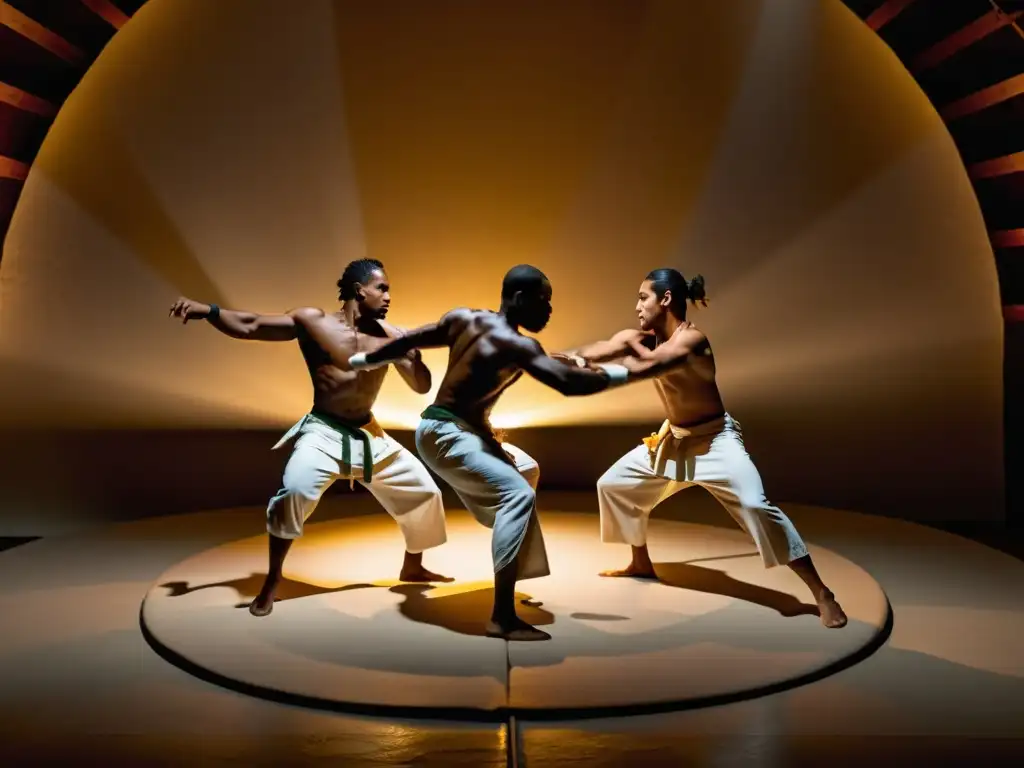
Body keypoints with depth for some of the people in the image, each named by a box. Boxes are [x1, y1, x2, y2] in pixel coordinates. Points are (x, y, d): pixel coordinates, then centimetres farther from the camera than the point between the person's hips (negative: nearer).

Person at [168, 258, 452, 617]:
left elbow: (422, 386, 3)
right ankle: (271, 584, -11)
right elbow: (249, 326, -10)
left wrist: (414, 353, -15)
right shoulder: (313, 321, -8)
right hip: (324, 432, -5)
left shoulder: (388, 335, 0)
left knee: (424, 490, 11)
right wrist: (207, 310, -25)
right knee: (294, 491, -30)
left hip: (369, 436, 5)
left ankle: (412, 567, 38)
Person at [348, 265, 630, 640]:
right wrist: (617, 374, -14)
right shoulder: (514, 344, -21)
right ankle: (502, 618, -31)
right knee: (519, 494, -27)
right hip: (445, 434, -11)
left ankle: (508, 580, 35)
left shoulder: (463, 319, 4)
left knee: (525, 470, 27)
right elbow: (568, 382, -29)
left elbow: (412, 339, 13)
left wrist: (365, 359, 27)